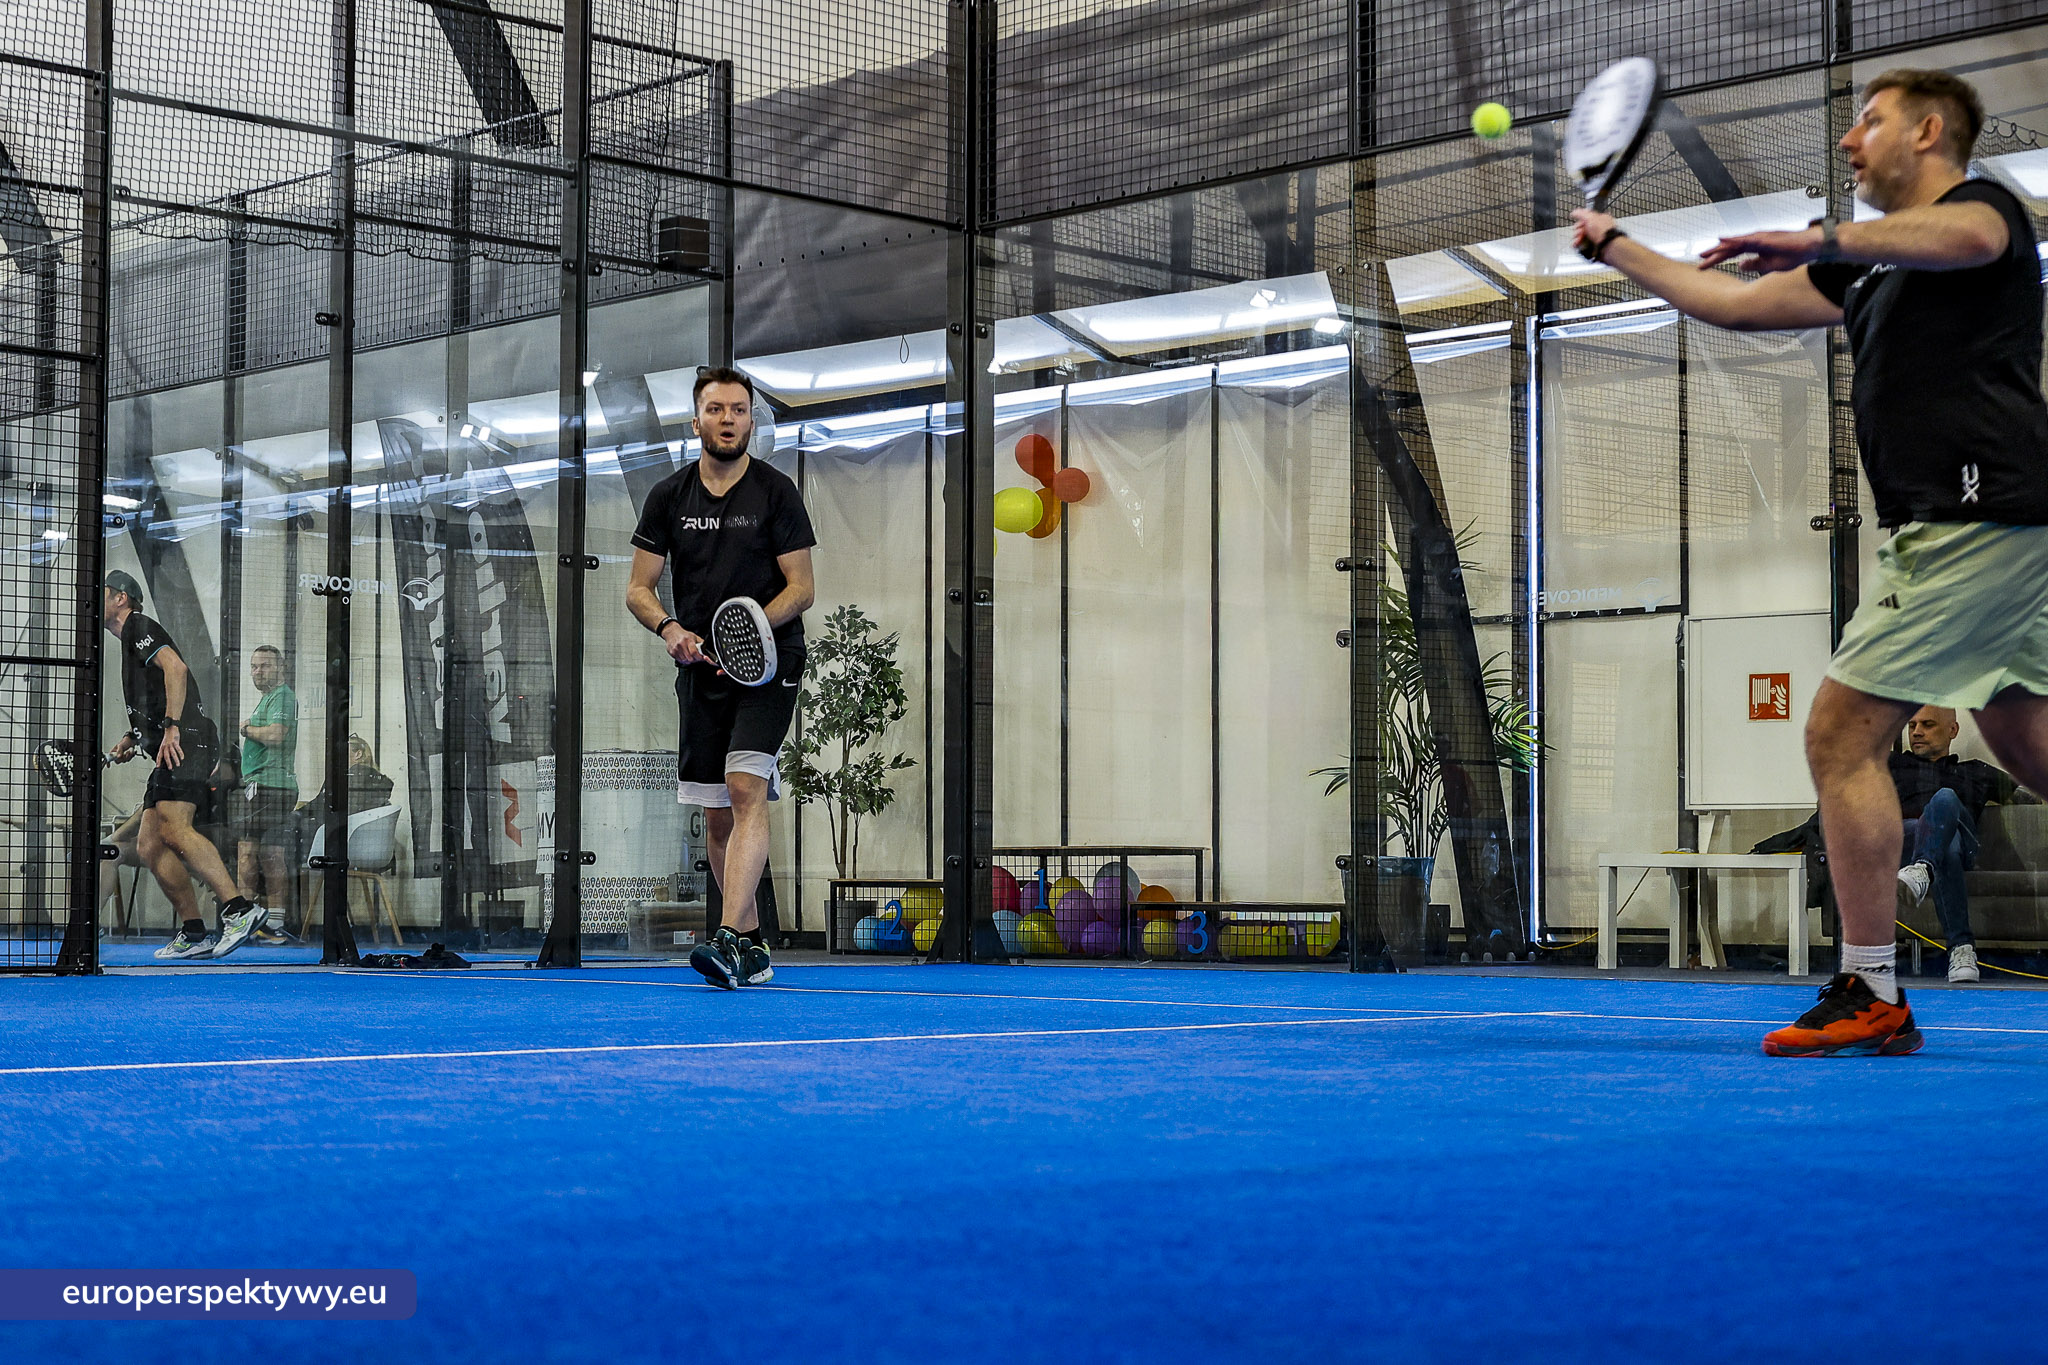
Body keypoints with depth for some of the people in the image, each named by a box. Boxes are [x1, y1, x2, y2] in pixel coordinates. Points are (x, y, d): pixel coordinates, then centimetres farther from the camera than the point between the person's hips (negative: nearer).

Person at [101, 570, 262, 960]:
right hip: (173, 752, 10)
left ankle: (238, 907, -27)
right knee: (148, 845, 3)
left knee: (173, 829, -24)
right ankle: (193, 934, 2)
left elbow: (175, 667, -17)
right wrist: (131, 741, 19)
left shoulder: (139, 626, 1)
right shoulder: (130, 641, 30)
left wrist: (171, 726, -24)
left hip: (187, 739, -10)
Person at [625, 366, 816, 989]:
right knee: (717, 813, 6)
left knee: (746, 787, -20)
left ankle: (729, 939, -29)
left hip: (767, 662, -4)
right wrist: (668, 627, -13)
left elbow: (801, 587, -5)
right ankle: (753, 947, 17)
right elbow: (639, 588, 8)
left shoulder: (777, 491, -3)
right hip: (699, 666, 5)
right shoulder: (669, 496, 7)